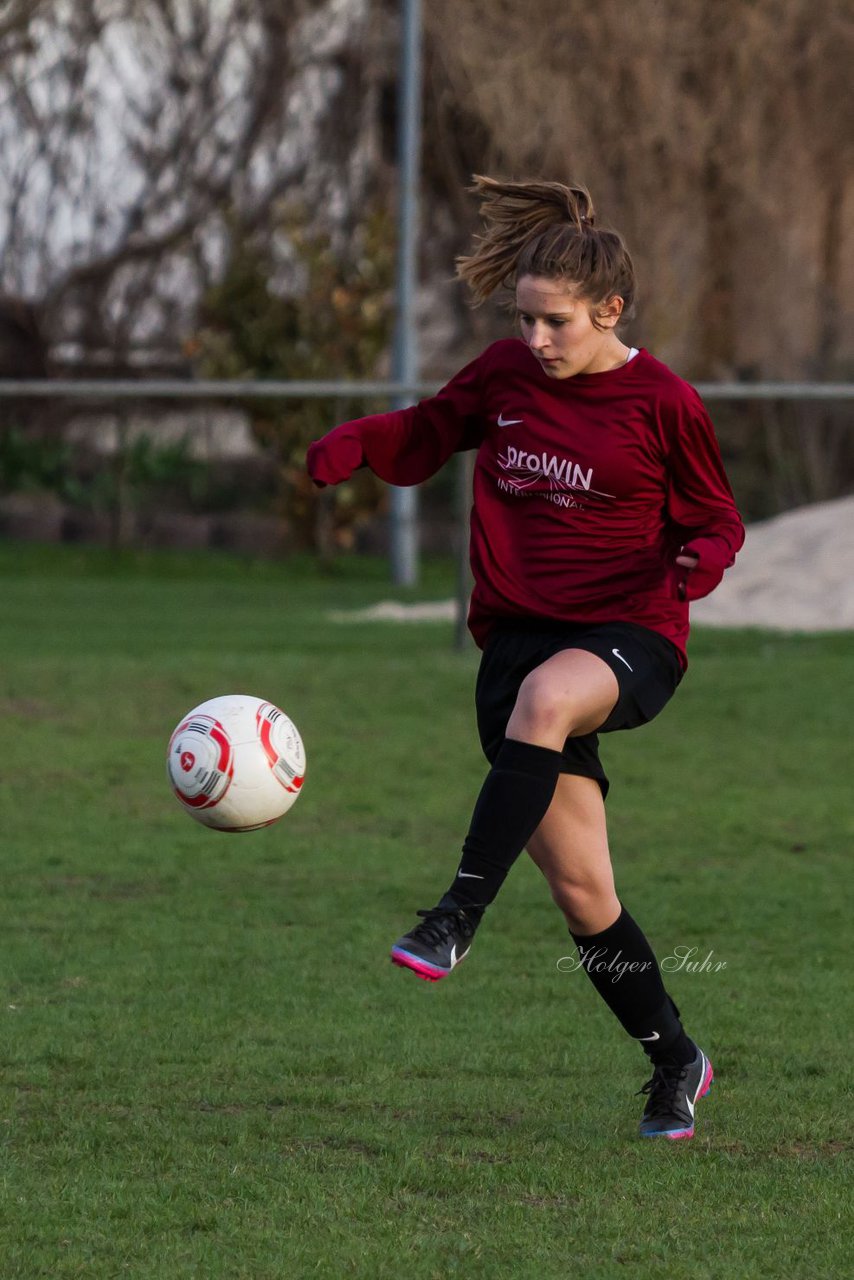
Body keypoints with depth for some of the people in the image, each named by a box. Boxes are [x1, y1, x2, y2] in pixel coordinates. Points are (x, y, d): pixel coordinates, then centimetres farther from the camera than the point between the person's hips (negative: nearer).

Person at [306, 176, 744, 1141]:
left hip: (629, 634, -4)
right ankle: (675, 1064, 20)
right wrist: (356, 443, 0)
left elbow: (716, 520, 4)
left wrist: (700, 561, -19)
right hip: (520, 627, 4)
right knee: (581, 892, 0)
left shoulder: (663, 404, -4)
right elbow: (426, 434, 21)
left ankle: (457, 917, -43)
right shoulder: (505, 376, 6)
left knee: (545, 697, -41)